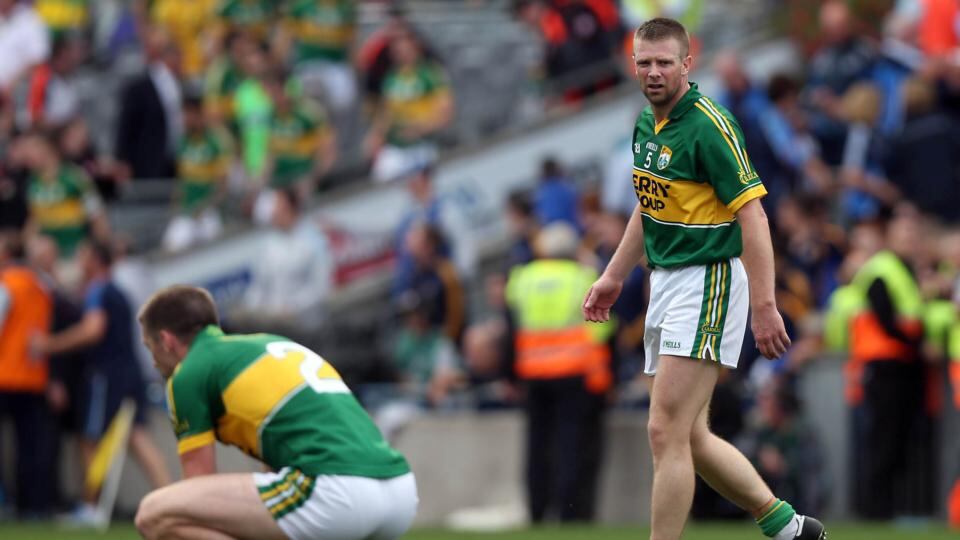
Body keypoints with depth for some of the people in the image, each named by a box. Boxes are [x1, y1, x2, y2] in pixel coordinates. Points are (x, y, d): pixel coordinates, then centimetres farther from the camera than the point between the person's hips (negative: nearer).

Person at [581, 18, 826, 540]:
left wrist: (764, 306, -23)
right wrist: (613, 276, 24)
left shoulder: (709, 125, -17)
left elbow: (752, 214, -19)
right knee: (691, 438, 12)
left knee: (666, 433, -12)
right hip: (666, 283, 9)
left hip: (707, 285, -9)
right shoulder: (647, 123, 10)